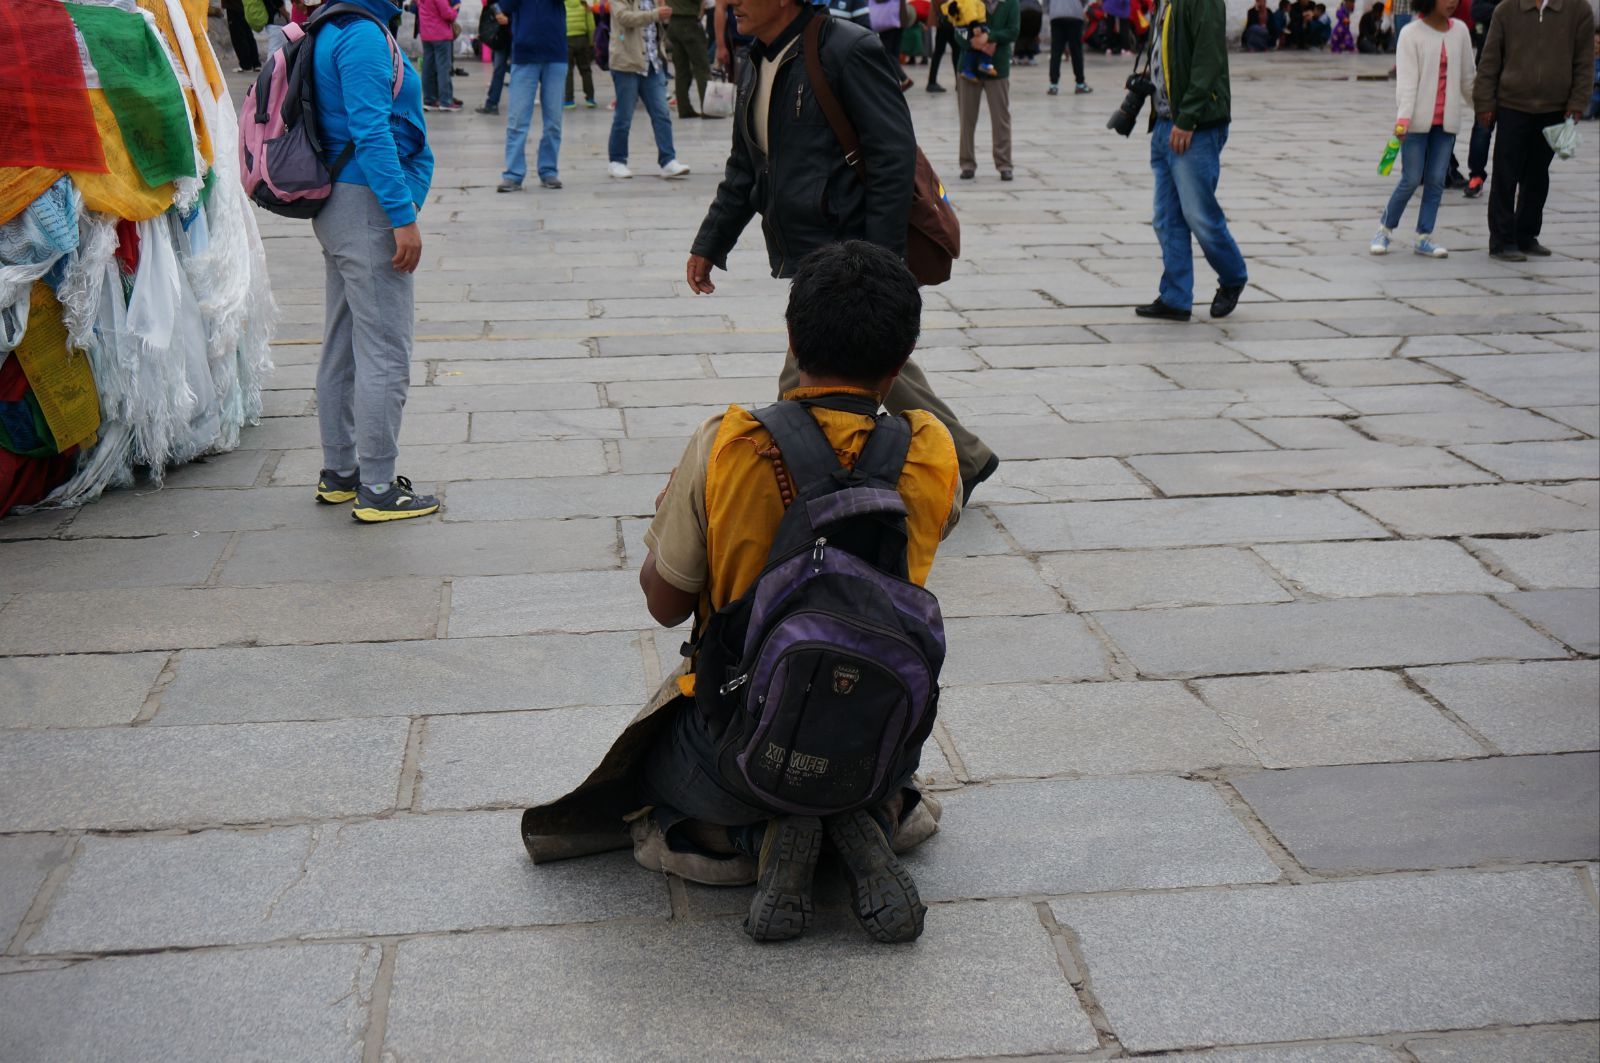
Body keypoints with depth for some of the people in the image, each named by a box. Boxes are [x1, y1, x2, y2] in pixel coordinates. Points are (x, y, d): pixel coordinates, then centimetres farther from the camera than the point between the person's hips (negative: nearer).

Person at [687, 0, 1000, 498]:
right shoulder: (756, 68, 12)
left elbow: (895, 155, -16)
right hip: (797, 259, 9)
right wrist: (709, 244, 17)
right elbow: (743, 170, 22)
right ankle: (967, 459, 34)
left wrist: (879, 260, -20)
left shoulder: (849, 50, -14)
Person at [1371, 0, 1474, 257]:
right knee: (1411, 179, -3)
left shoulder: (1460, 31, 5)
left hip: (1447, 120, 4)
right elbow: (1407, 79, -14)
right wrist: (1404, 117, -24)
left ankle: (1423, 237, 10)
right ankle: (1384, 231, 14)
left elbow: (1467, 75, 16)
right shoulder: (1411, 33, -7)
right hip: (1419, 119, -4)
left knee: (1436, 180, 3)